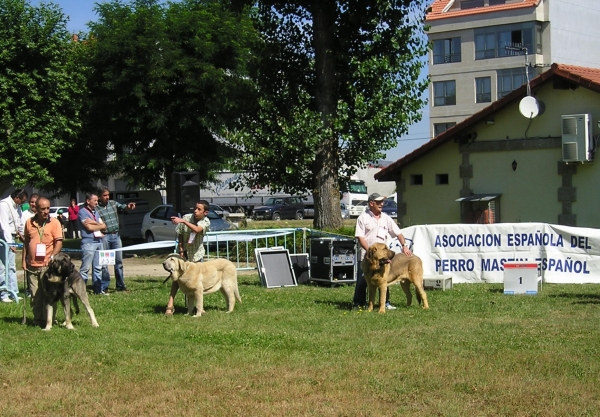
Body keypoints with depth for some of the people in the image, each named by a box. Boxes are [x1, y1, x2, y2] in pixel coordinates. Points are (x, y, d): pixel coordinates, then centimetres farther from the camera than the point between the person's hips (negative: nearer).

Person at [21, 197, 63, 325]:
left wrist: (52, 257, -21)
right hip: (32, 266, 4)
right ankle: (38, 319, 17)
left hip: (47, 265, -3)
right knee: (35, 295, 8)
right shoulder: (29, 222, 8)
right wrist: (24, 260, 12)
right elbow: (26, 242, 17)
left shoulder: (54, 222, -4)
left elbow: (59, 242, -7)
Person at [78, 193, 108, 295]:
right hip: (88, 242, -8)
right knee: (85, 268, -9)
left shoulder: (96, 213, 19)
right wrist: (100, 226, 2)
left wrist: (93, 222, -7)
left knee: (98, 267, 9)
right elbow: (89, 227, -14)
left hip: (99, 241, 8)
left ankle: (98, 289, 13)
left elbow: (104, 226, 9)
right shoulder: (82, 212, -5)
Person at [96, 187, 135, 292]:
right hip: (104, 236, -5)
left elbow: (121, 207, -8)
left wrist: (127, 206, -29)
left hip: (116, 235, 5)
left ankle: (120, 285, 14)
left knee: (119, 261, 8)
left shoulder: (113, 203, 9)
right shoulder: (96, 208, -6)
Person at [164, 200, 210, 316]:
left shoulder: (206, 222, -14)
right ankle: (170, 304, -9)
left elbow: (197, 229, -36)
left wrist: (183, 221, -45)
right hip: (183, 252, 0)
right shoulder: (187, 217, -13)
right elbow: (179, 234, -3)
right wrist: (181, 249, -11)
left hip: (196, 254, 0)